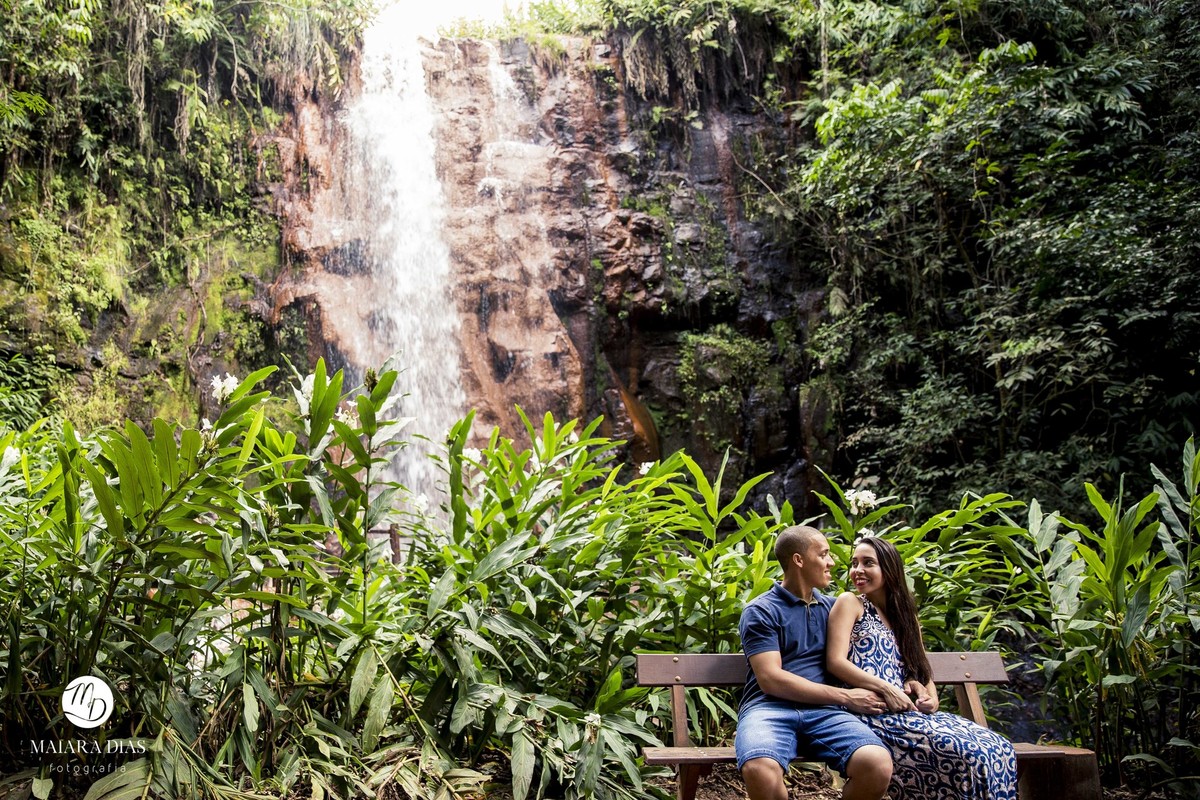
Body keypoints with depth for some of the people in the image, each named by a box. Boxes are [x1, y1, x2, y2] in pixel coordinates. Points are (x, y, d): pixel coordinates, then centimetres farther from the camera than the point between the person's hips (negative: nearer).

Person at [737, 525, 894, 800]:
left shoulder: (832, 607, 21)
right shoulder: (760, 611, 3)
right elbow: (771, 679, -7)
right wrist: (846, 697, -7)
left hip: (823, 710, 4)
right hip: (770, 707, -4)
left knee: (878, 764, -29)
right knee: (760, 769, -39)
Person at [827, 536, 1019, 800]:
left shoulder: (904, 615, 24)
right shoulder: (850, 602, 4)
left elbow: (923, 671, 21)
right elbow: (835, 661, -7)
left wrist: (930, 698, -2)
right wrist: (886, 689, -16)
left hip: (908, 711, 7)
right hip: (872, 712, -7)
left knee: (998, 748, -12)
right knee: (970, 753, -25)